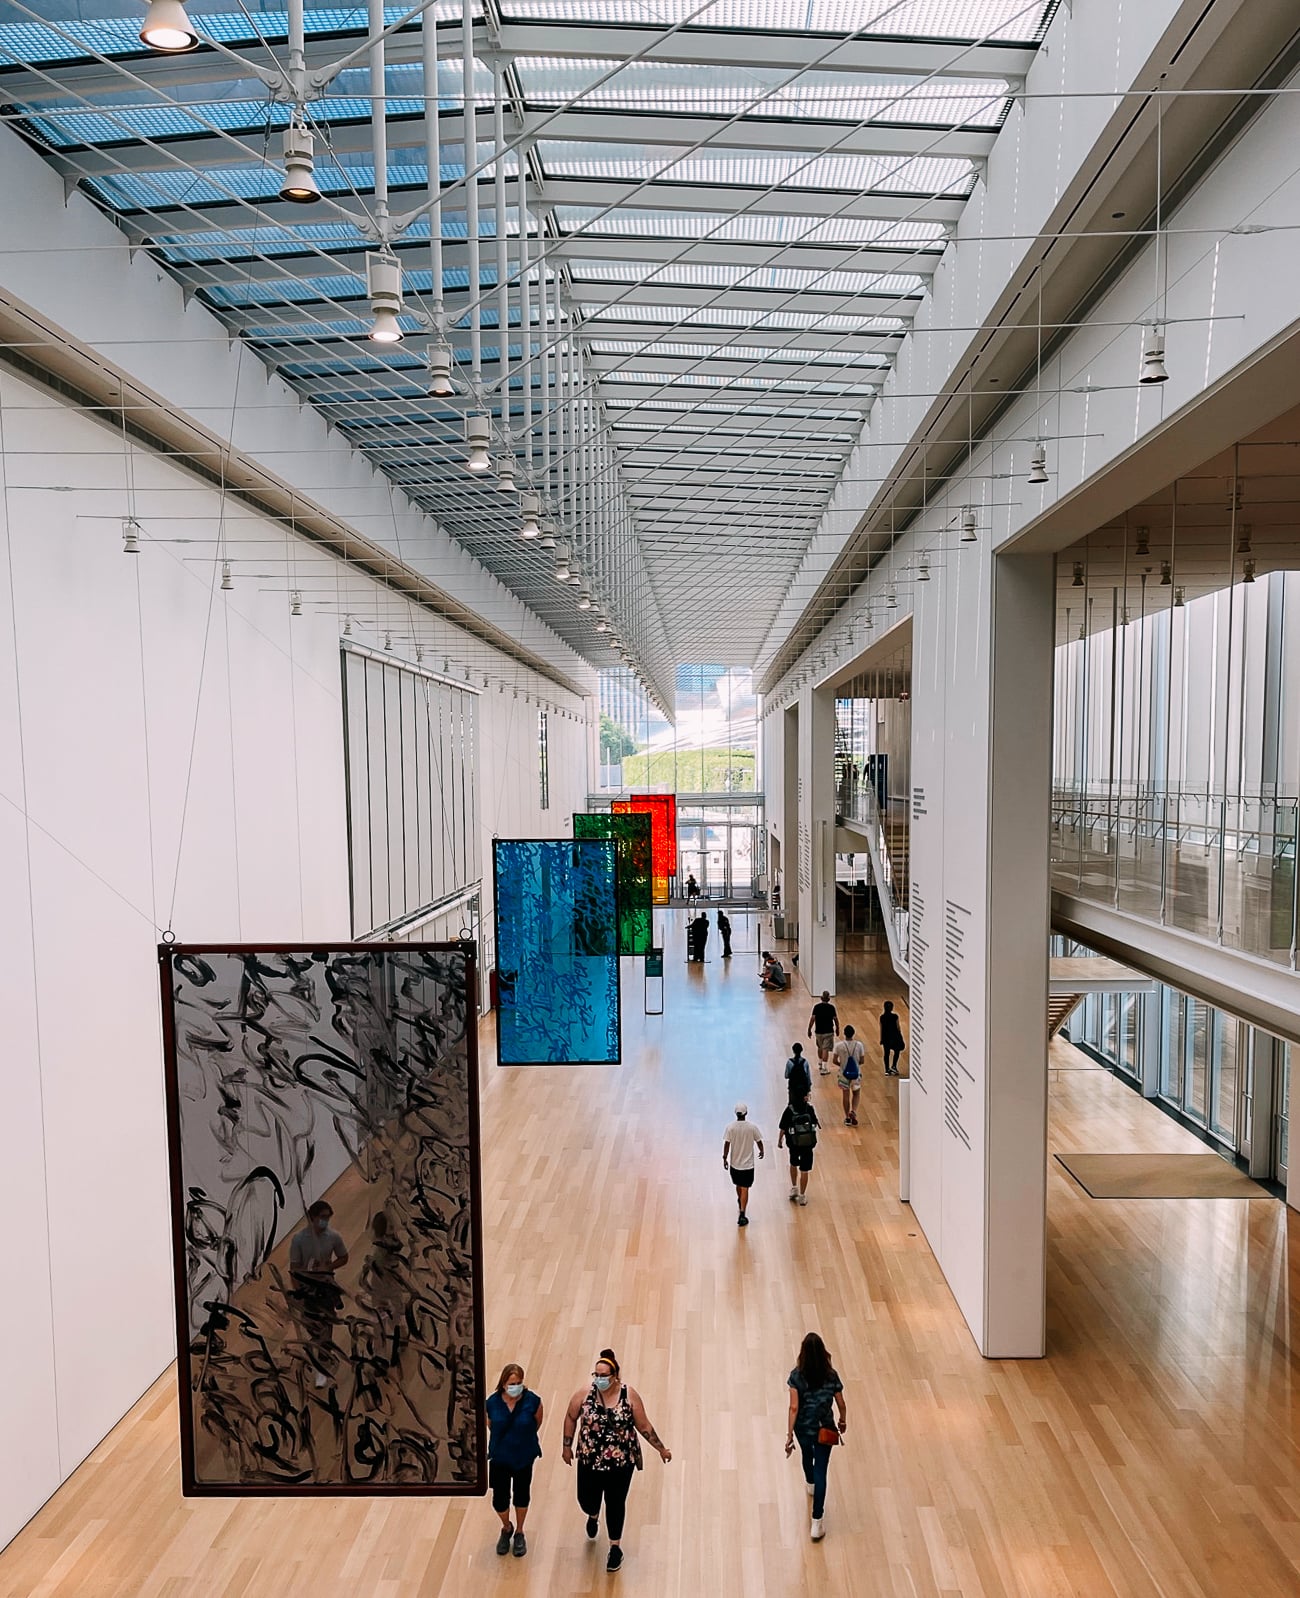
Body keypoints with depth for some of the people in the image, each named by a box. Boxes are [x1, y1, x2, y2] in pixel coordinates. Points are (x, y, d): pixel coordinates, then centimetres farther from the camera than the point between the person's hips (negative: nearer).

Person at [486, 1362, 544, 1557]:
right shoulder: (492, 1402, -21)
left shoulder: (532, 1401, -25)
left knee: (521, 1495, 19)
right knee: (499, 1499, 6)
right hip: (500, 1458, 0)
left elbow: (537, 1423, -4)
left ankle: (519, 1533, 45)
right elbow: (490, 1424, 0)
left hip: (524, 1457, 0)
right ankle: (506, 1529, 39)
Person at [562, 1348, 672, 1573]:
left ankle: (615, 1547, 36)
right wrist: (567, 1447, 6)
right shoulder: (584, 1394, -15)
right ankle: (593, 1516, 52)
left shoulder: (629, 1396, -17)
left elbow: (644, 1425, -6)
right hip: (590, 1461, 2)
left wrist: (661, 1449, 0)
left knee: (615, 1503, 10)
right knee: (586, 1500, 14)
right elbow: (571, 1418, 2)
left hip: (621, 1462, -1)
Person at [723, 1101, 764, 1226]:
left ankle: (740, 1203, 49)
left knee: (738, 1186, 24)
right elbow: (758, 1141, -2)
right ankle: (742, 1215, -5)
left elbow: (726, 1144, -11)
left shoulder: (730, 1127, -12)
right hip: (748, 1164, -2)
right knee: (745, 1189, 2)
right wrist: (761, 1151, 18)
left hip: (734, 1164, 2)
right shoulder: (752, 1127, -13)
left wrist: (725, 1158, 2)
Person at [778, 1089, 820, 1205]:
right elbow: (815, 1123, 0)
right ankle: (802, 1196, 13)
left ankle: (794, 1189, 33)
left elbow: (783, 1129, -12)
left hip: (794, 1143, 0)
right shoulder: (809, 1108, -13)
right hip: (808, 1144, 0)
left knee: (793, 1164, 27)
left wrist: (779, 1141, 3)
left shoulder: (789, 1110, -17)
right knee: (804, 1171, 8)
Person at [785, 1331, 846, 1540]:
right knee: (820, 1471, 7)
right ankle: (817, 1521, 2)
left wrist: (789, 1435, -16)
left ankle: (811, 1485, 60)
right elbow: (841, 1404, -4)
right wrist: (843, 1421, 15)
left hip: (802, 1427, 1)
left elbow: (794, 1407, -21)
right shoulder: (831, 1375, -16)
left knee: (806, 1455, 31)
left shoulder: (797, 1375, -19)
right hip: (824, 1429, -1)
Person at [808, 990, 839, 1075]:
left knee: (820, 1047, 23)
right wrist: (837, 1028, 10)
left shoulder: (816, 1007, -6)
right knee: (825, 1049, -1)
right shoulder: (831, 1007, -10)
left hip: (818, 1031, 3)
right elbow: (835, 1019, -7)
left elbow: (812, 1018, -10)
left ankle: (820, 1064, 39)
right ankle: (824, 1069, -5)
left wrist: (809, 1029, -2)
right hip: (828, 1031, -3)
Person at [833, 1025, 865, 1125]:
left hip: (844, 1073, 0)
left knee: (846, 1095, 13)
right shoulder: (859, 1045, -11)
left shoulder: (839, 1045, -12)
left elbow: (835, 1061, -9)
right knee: (856, 1093, 20)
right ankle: (853, 1112, -1)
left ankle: (847, 1117, 19)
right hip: (856, 1073, 0)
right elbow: (862, 1061, -6)